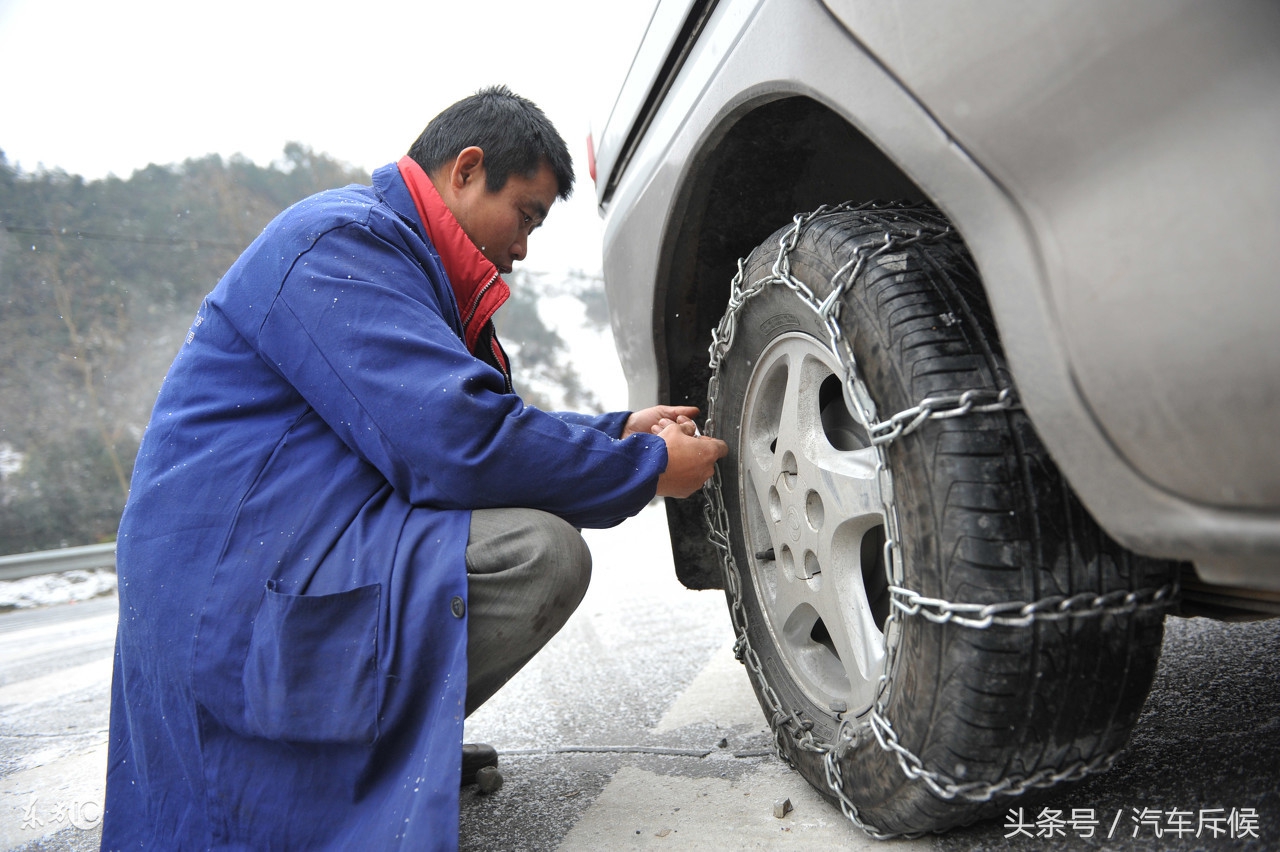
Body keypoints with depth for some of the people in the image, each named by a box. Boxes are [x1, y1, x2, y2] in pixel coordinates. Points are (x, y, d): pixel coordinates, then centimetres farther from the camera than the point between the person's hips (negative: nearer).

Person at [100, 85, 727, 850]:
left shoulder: (405, 260, 18)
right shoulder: (340, 240, -15)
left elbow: (466, 422, 20)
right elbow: (459, 443, -25)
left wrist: (621, 431, 11)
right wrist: (649, 468, -13)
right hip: (235, 584, -11)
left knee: (530, 521, 13)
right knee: (544, 552, -22)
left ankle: (383, 739, 6)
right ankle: (349, 761, -8)